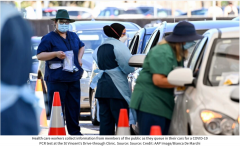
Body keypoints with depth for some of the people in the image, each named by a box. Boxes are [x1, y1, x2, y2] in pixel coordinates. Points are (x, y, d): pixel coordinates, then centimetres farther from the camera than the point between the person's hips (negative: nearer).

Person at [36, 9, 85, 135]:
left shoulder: (73, 37, 16)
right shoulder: (49, 38, -4)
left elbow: (81, 46, 35)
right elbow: (39, 55, -9)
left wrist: (79, 58, 16)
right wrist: (55, 54, -22)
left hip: (73, 78, 6)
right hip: (56, 80, -6)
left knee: (74, 106, 10)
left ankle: (74, 132, 21)